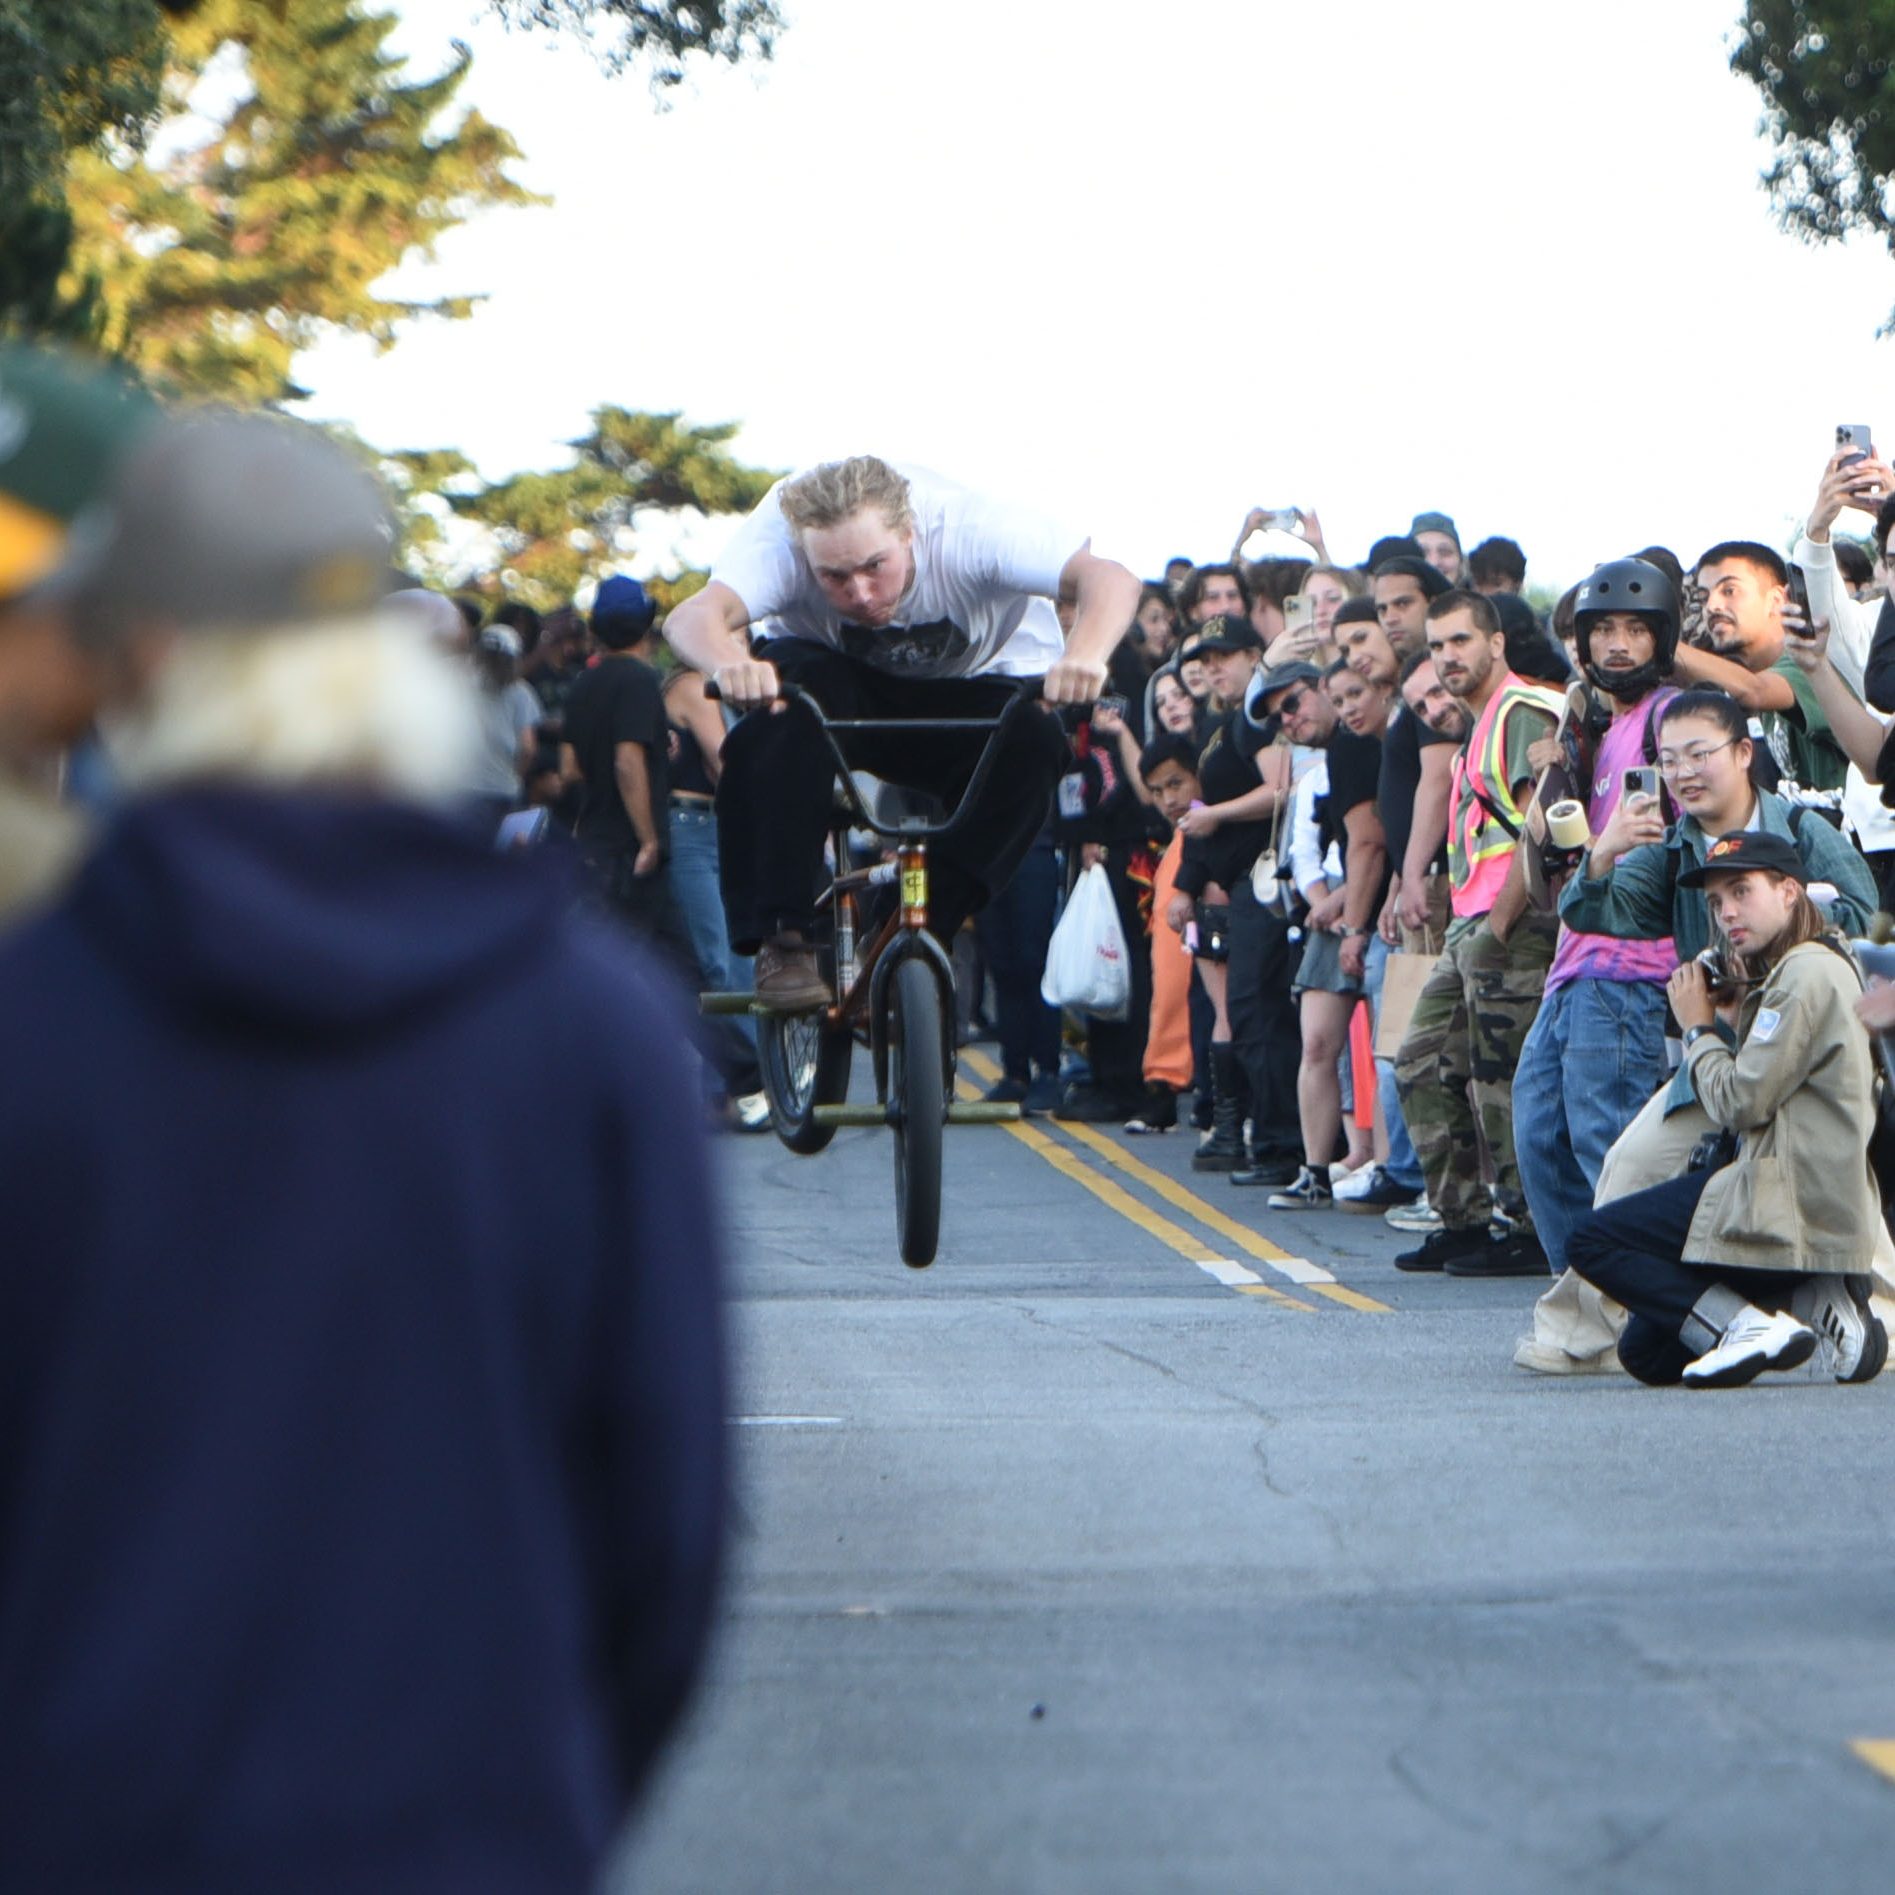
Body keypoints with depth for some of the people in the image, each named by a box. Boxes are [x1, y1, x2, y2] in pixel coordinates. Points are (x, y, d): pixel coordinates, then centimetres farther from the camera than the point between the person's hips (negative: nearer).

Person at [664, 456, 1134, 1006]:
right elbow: (695, 615, -48)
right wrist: (730, 665, -71)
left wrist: (1083, 656, -64)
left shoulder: (967, 526, -33)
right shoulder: (778, 534, -32)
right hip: (841, 677, 0)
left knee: (1032, 741, -32)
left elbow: (1110, 579, -43)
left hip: (974, 685, 0)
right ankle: (781, 940, -27)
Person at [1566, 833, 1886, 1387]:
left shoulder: (1808, 972, -13)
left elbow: (1740, 1102, -17)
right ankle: (1816, 1305, 3)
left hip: (1794, 1206, -11)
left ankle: (1752, 1326, -20)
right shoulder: (1786, 972, 20)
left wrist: (1698, 1029, 0)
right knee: (1646, 1352, 12)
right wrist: (1742, 997, 10)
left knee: (1594, 1241, -10)